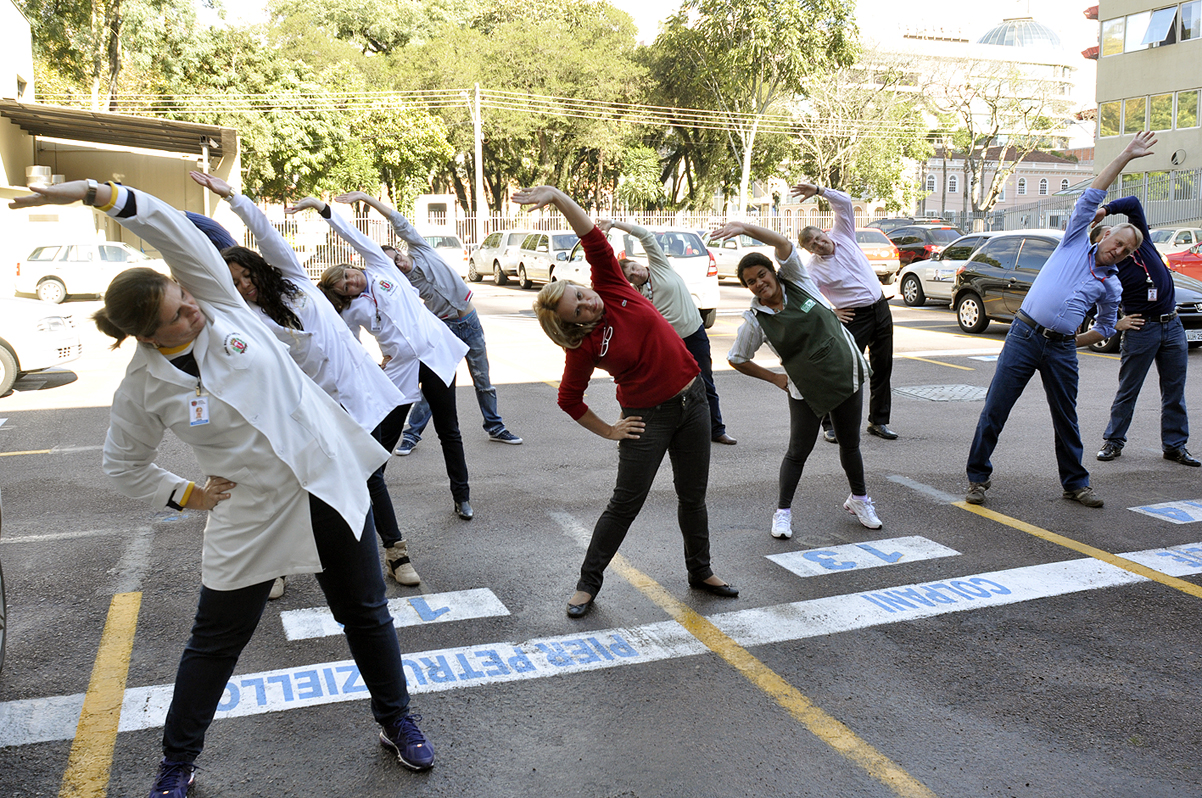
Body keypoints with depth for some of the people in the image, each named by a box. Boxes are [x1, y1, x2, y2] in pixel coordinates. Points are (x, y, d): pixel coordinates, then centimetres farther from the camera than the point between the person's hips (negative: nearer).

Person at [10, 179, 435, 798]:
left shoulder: (217, 299, -8)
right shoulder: (143, 389, -9)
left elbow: (173, 229, -22)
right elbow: (125, 467, 6)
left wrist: (95, 192, -28)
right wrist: (189, 496, 0)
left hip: (329, 479, 2)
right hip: (251, 513, -1)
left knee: (365, 614, 13)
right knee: (215, 643, 12)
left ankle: (395, 721, 35)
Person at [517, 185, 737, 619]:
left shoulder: (611, 289, -6)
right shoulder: (584, 346, -14)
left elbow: (594, 240, -14)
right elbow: (568, 400, -6)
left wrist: (557, 196, -24)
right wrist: (608, 431, -1)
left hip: (692, 400, 4)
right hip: (649, 417, -4)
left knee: (693, 496, 13)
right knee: (626, 502, 1)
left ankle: (700, 571, 32)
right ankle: (588, 582, 16)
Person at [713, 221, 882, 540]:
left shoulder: (795, 280, -5)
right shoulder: (755, 320, -9)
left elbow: (784, 244, -21)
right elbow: (736, 359, 1)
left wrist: (745, 227, -33)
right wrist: (775, 379, 2)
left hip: (846, 372, 2)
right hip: (806, 388, -2)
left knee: (850, 444, 13)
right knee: (798, 451, 0)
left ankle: (859, 499, 35)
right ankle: (783, 512, 16)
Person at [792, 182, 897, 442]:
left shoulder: (842, 236, 4)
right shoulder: (814, 269, -9)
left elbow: (844, 202, -1)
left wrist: (820, 191, -13)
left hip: (881, 308, 5)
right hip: (855, 318, -5)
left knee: (882, 367, 9)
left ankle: (878, 421, 19)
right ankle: (830, 424, 3)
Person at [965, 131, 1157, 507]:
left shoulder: (1112, 286, 14)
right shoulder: (1076, 242, 8)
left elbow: (1106, 328, 26)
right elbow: (1092, 195, 2)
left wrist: (1070, 343, 16)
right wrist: (1126, 156, 2)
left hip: (1062, 349, 3)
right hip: (1024, 335, -3)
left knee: (1066, 419, 10)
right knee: (994, 410, -4)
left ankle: (1075, 483, 25)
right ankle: (977, 477, 7)